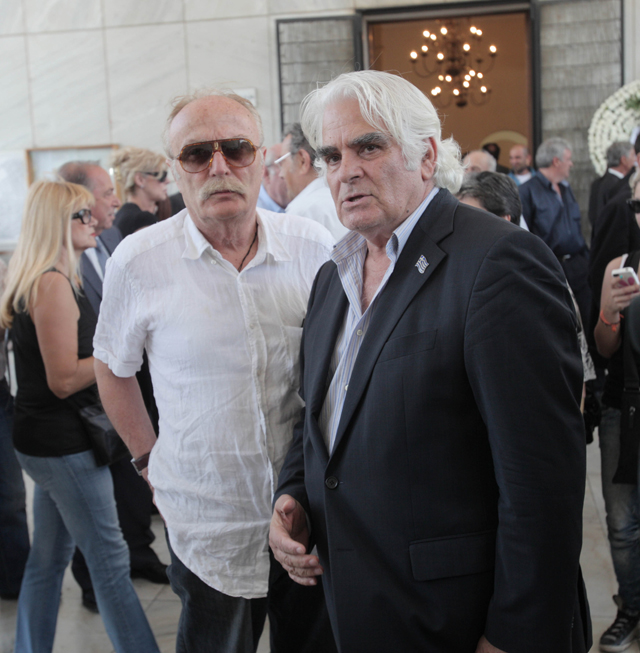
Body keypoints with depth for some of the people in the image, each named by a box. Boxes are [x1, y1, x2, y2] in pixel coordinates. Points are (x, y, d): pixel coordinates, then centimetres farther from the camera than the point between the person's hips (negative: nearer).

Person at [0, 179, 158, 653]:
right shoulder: (54, 284, -19)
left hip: (43, 441, 10)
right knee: (111, 562, -3)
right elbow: (64, 379, -21)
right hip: (64, 443, -10)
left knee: (49, 558, 17)